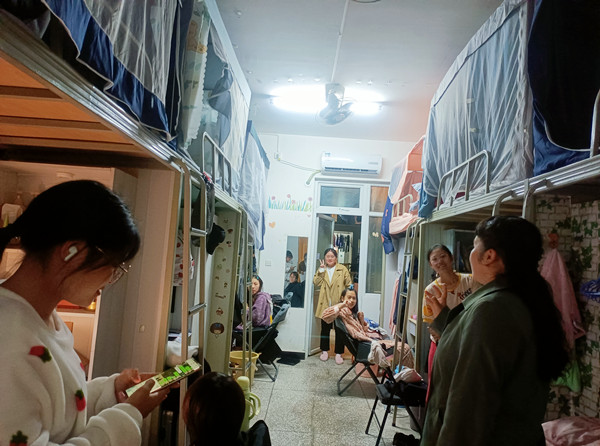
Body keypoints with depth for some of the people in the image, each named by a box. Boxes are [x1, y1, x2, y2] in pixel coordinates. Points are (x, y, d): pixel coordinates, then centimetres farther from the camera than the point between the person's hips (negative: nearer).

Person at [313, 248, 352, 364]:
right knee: (325, 328, 13)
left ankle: (338, 353, 14)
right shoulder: (322, 269, 9)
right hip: (325, 304, 3)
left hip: (339, 304, -3)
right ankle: (324, 351, 27)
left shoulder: (342, 269, -1)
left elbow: (349, 285, -1)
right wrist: (321, 270, -11)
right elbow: (316, 282, -5)